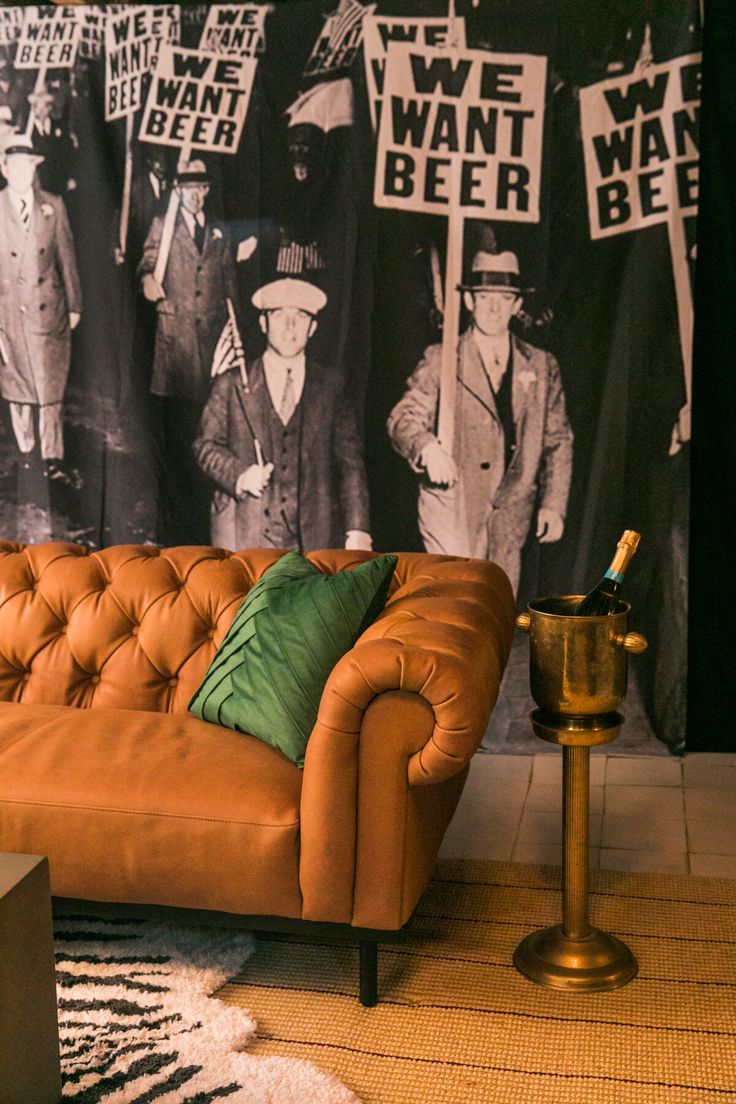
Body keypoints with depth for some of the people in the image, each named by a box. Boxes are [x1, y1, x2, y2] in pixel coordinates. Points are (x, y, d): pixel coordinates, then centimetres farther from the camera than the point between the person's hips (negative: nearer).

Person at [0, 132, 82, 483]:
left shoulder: (53, 206, 6)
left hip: (49, 309, 1)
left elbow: (66, 256, 8)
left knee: (52, 385, 0)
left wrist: (74, 305, 6)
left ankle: (53, 459, 3)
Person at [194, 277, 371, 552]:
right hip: (245, 536, 0)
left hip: (315, 538, 1)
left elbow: (350, 463, 7)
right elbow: (206, 445, 10)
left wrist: (357, 530, -2)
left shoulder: (330, 387, 11)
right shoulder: (232, 385, 10)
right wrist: (239, 475, -11)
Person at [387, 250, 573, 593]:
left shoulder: (542, 367, 12)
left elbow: (558, 440, 15)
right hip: (453, 508, -3)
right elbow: (403, 417, -3)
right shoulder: (440, 360, 5)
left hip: (509, 512, 3)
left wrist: (553, 504, 6)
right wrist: (427, 446, -26)